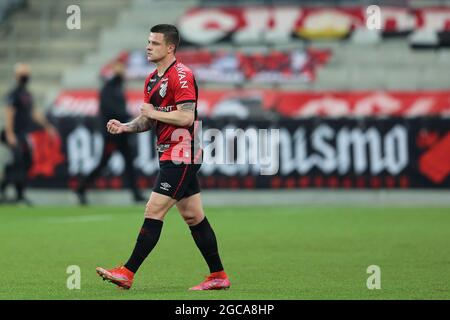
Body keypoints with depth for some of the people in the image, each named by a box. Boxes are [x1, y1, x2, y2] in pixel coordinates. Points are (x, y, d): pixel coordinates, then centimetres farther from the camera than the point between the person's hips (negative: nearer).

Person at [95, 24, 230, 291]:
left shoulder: (181, 75, -14)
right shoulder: (152, 80, 16)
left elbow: (186, 117, -21)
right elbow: (148, 121, 20)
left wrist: (153, 112, -12)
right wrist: (124, 127, 1)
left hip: (181, 155, -10)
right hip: (170, 156, 10)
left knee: (154, 212, -11)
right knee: (193, 216, 11)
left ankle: (128, 273, -11)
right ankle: (218, 276, 15)